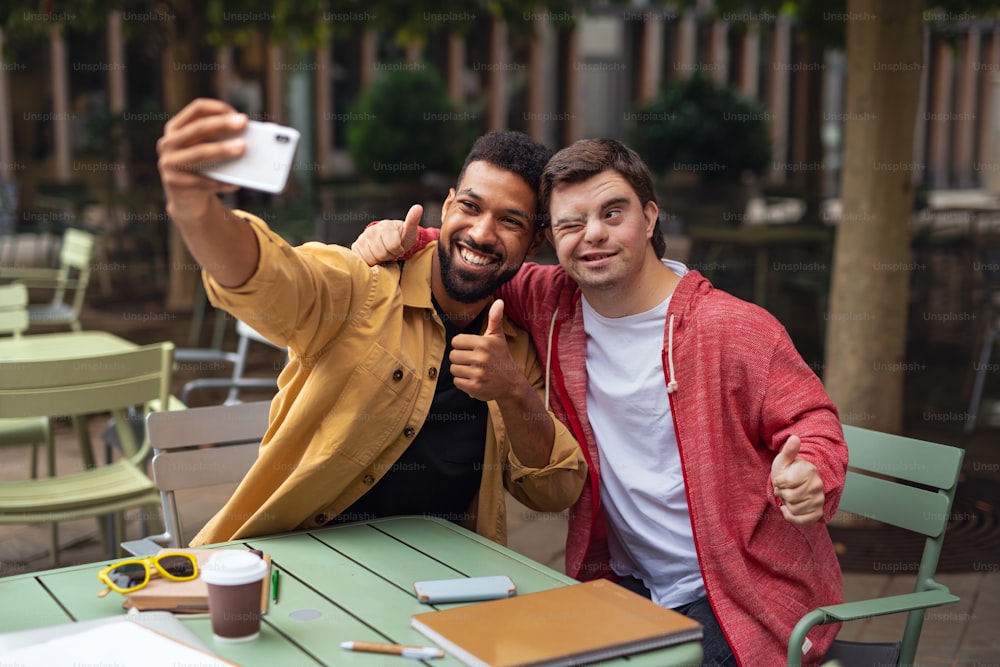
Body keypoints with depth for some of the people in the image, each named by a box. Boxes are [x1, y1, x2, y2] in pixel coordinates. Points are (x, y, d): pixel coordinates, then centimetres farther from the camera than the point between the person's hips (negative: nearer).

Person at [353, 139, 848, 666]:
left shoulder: (733, 327, -13)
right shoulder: (553, 303, 1)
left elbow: (810, 418, -6)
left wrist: (810, 478, -27)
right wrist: (402, 239, -4)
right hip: (628, 582, 4)